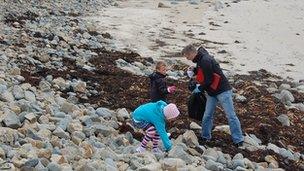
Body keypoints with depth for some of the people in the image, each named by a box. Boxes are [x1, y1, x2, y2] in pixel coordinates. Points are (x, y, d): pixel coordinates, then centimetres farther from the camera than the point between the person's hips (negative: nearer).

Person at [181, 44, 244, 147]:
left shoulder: (205, 61, -23)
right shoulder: (200, 59, 8)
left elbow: (208, 80, -22)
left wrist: (200, 88, -7)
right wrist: (193, 71, 6)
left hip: (222, 91, -10)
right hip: (212, 93, 10)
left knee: (230, 115, -6)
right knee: (207, 116, 9)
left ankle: (238, 140, -3)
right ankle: (205, 137, 20)